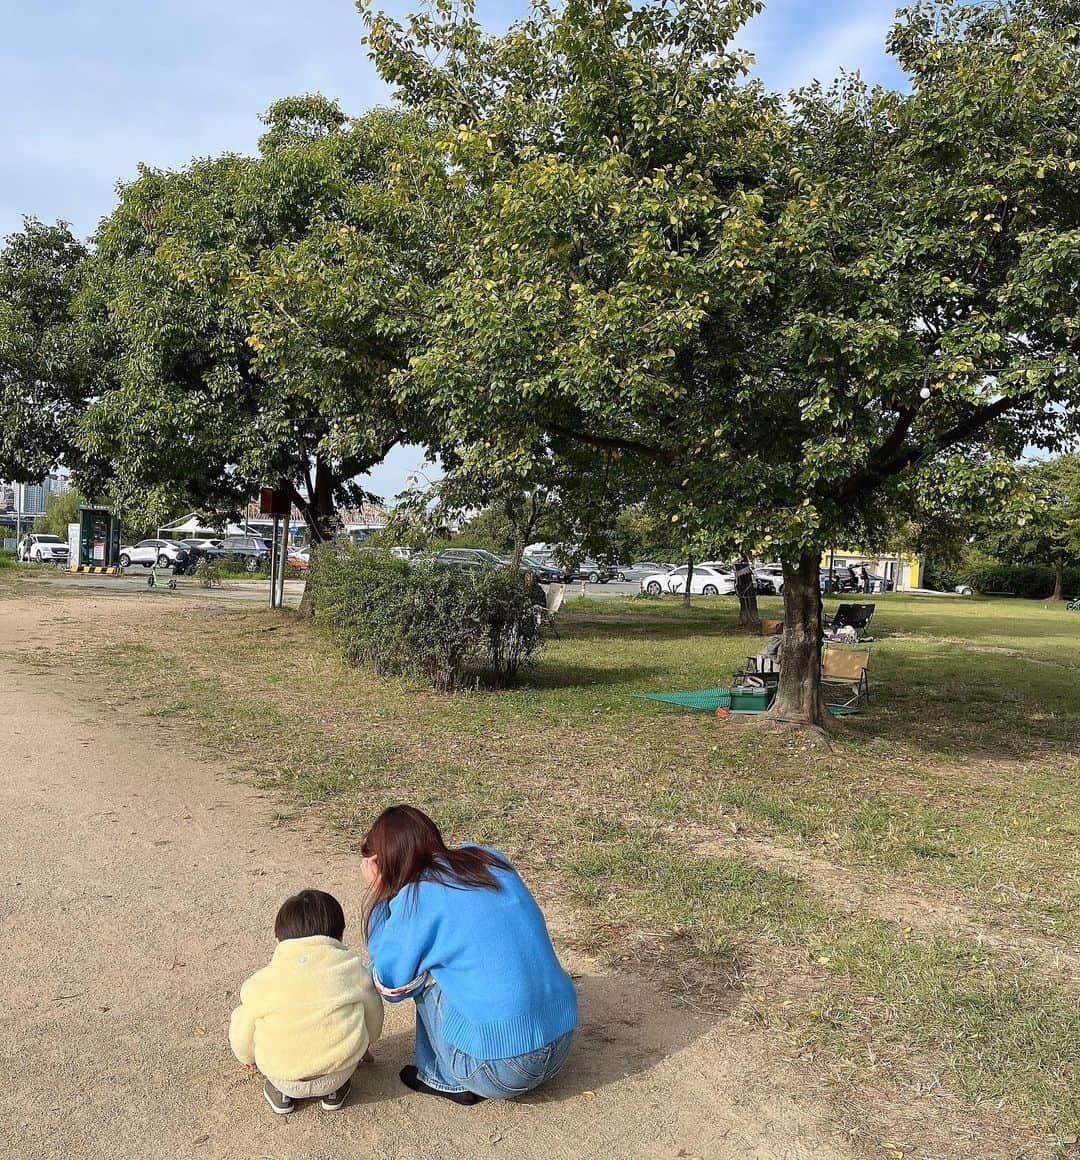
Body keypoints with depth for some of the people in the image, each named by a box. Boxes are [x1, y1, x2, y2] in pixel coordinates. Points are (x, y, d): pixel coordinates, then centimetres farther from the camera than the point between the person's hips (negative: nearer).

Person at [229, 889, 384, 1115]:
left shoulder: (262, 981, -1)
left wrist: (248, 1058, 35)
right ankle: (334, 1091, 20)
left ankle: (282, 1092, 17)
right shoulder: (353, 966, 1)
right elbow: (374, 1016, 15)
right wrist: (362, 1047, 37)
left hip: (285, 1079, 0)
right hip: (339, 1073, 0)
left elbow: (242, 1035, 10)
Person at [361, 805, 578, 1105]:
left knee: (423, 972, 9)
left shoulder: (417, 898, -11)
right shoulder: (491, 859, 6)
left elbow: (391, 986, 3)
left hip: (502, 1069, -6)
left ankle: (448, 1080, 16)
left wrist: (378, 894, 3)